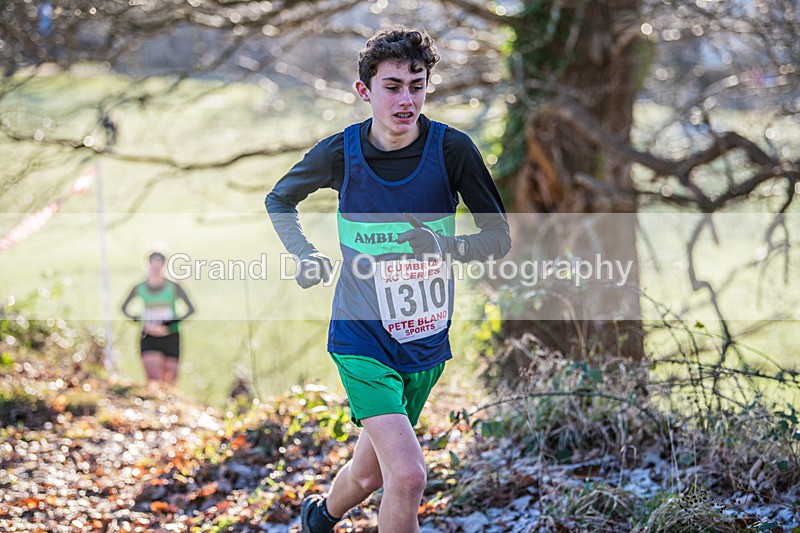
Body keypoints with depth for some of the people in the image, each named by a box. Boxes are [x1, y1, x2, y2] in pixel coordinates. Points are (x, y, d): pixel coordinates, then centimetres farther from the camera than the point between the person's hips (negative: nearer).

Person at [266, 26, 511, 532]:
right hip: (363, 339, -2)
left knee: (370, 476, 19)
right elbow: (280, 199, 12)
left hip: (426, 340, 3)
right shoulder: (340, 152, -9)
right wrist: (306, 256, -2)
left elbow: (499, 237, -5)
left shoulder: (452, 148, -10)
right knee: (408, 476, -21)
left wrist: (445, 246, -22)